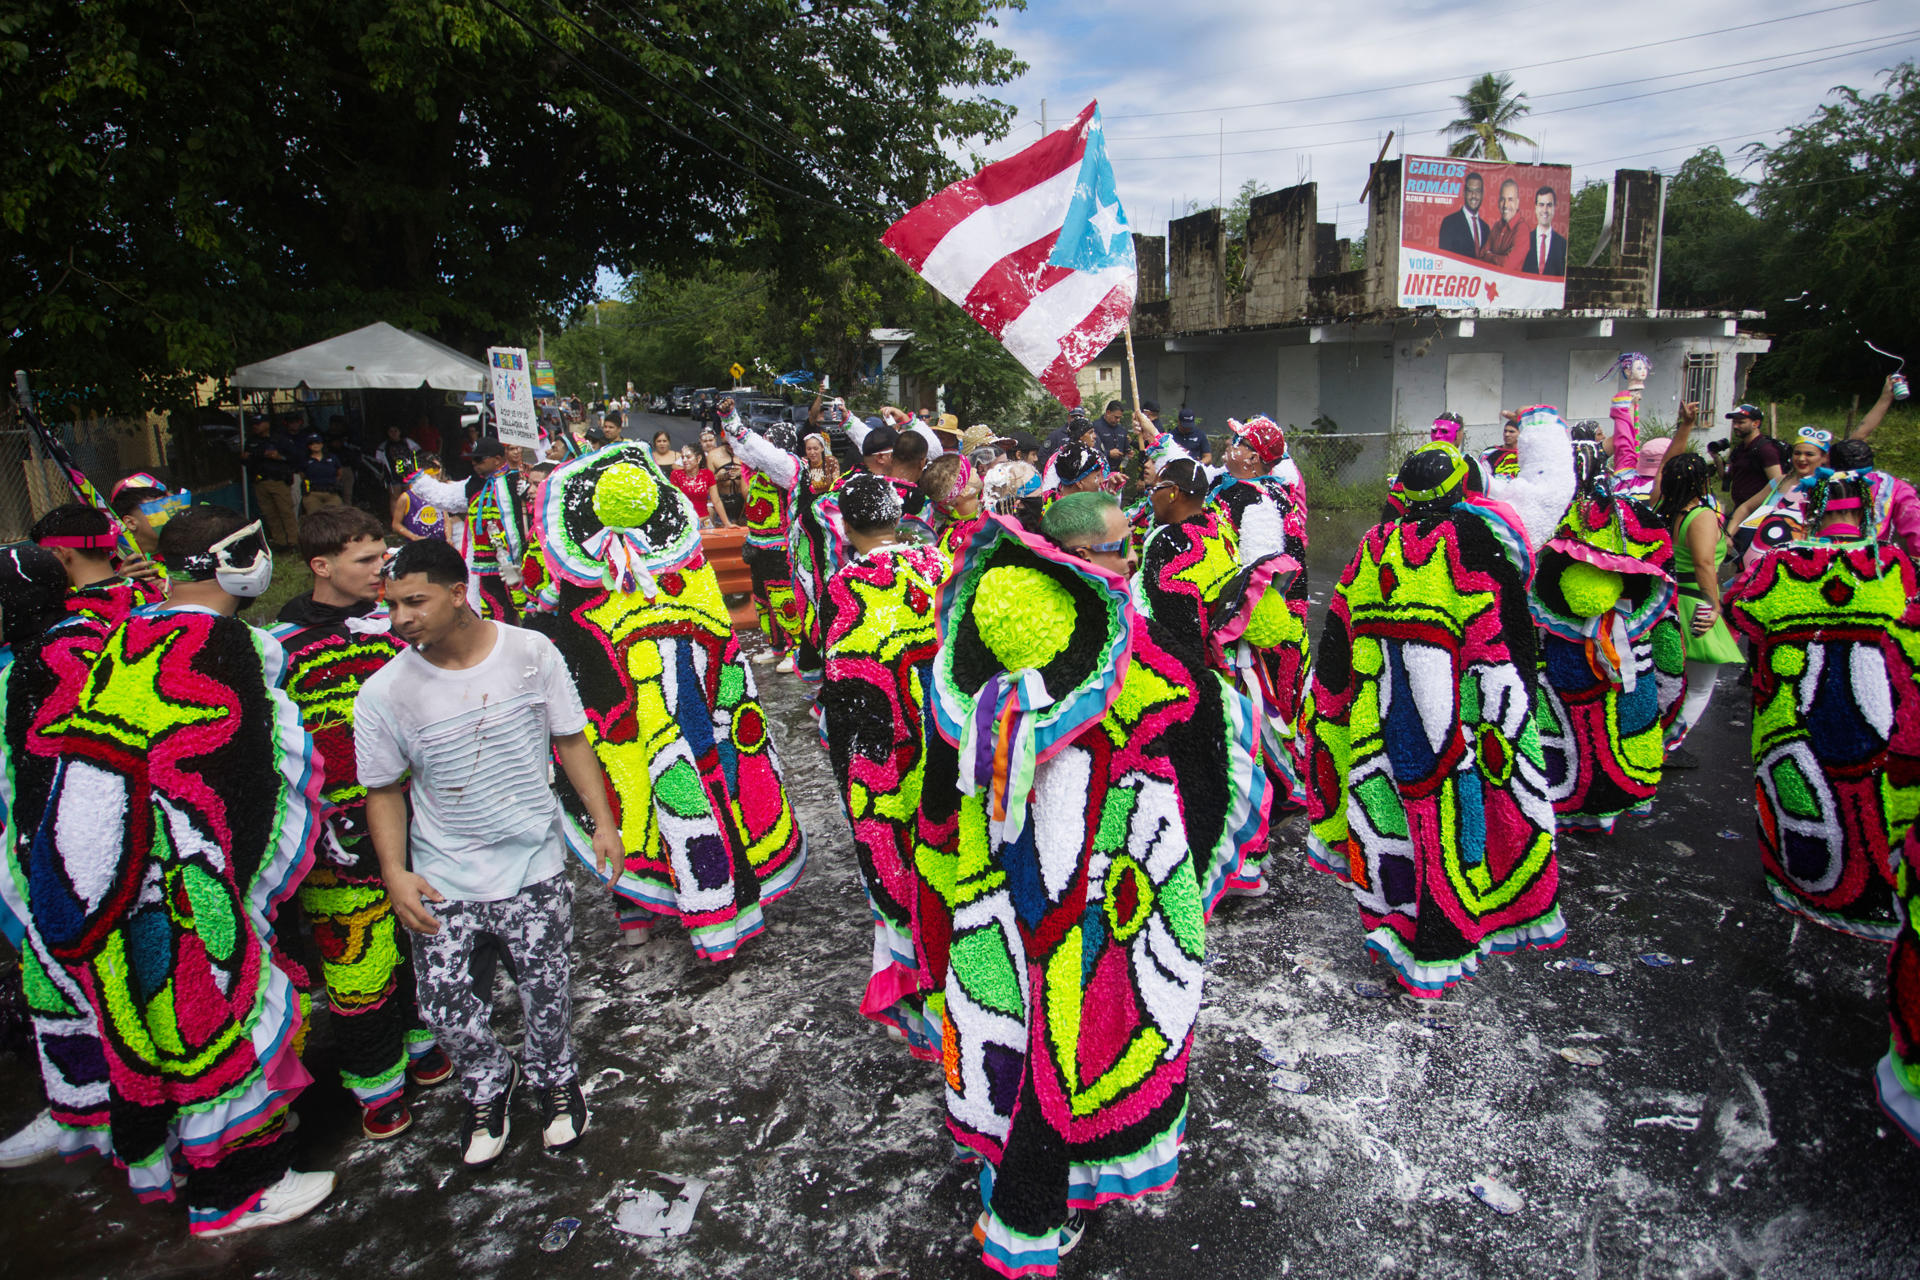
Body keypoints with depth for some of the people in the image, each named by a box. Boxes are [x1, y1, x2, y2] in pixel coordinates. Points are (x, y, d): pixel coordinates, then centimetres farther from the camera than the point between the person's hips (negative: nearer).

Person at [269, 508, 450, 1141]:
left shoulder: (395, 625, 3)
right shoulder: (278, 648, -8)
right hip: (339, 832, -4)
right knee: (355, 955, 5)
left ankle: (421, 1037, 40)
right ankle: (376, 1078, 24)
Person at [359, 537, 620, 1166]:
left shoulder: (532, 653, -9)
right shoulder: (382, 694, -10)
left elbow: (571, 741, 1)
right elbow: (385, 791, 1)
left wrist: (603, 822, -2)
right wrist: (395, 873, -9)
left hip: (535, 862, 0)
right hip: (442, 877, 1)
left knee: (546, 987, 6)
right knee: (443, 1002, 2)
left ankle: (555, 1080, 36)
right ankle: (488, 1086, 34)